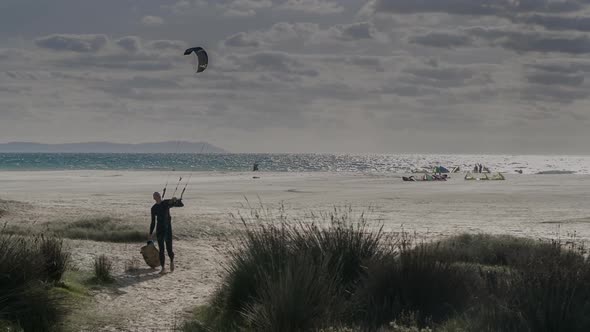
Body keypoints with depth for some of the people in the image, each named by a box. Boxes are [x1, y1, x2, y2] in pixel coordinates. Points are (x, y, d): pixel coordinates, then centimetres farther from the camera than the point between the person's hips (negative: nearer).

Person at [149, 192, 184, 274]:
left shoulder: (167, 203, 0)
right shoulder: (154, 208, 5)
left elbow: (181, 205, -3)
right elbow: (153, 222, 12)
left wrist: (176, 200, -25)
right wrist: (150, 233, 11)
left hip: (168, 228, -2)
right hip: (159, 229, 2)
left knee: (169, 249, -2)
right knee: (161, 250, -2)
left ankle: (172, 261, 30)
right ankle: (163, 268, 6)